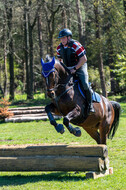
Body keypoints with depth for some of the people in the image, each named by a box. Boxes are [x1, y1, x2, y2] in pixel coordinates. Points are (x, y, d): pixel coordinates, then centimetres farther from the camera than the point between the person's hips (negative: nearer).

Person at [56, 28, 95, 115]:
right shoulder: (59, 48, 0)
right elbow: (59, 60, 16)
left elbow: (84, 59, -19)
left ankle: (90, 105, -10)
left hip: (80, 67, -6)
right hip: (68, 69, 6)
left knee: (85, 84, -23)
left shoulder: (76, 45, -19)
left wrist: (75, 68, -20)